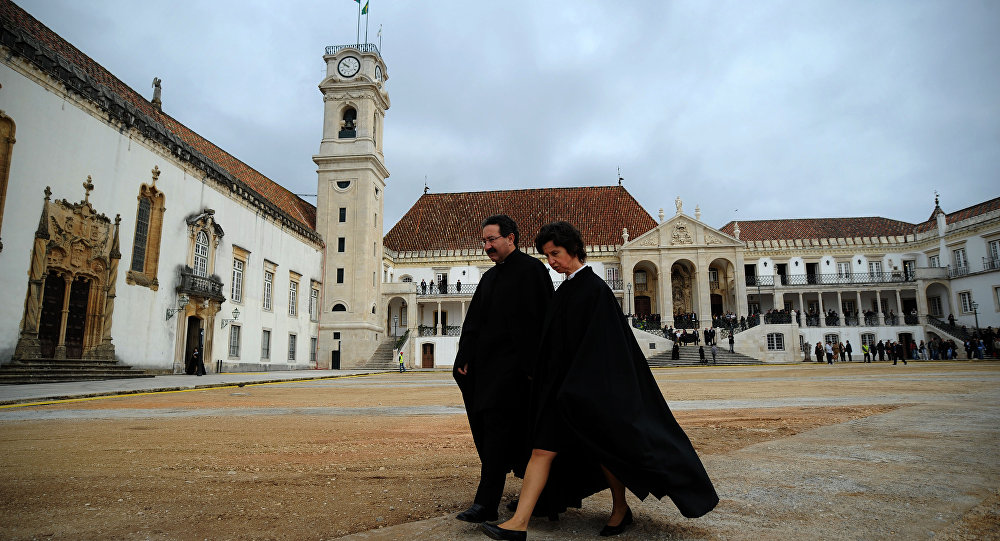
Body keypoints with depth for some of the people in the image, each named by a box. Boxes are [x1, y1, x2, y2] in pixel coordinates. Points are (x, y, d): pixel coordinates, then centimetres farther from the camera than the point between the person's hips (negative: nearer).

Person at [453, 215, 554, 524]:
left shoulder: (531, 269, -6)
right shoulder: (489, 277, 19)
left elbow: (538, 320, -13)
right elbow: (473, 322, 17)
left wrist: (531, 365, -18)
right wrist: (464, 359, 8)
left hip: (512, 366, -9)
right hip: (486, 365, 9)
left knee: (497, 426, -11)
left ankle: (486, 504, -8)